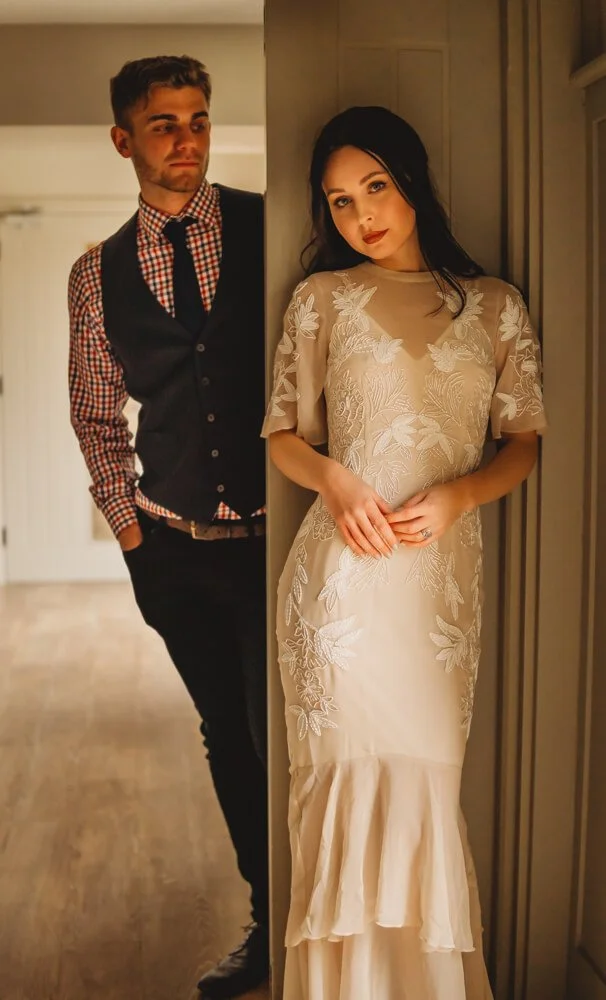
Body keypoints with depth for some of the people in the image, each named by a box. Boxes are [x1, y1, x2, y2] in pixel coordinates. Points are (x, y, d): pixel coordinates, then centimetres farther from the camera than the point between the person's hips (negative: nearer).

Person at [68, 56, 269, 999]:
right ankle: (270, 924, 31)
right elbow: (96, 415, 14)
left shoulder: (273, 228, -1)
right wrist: (128, 527, 8)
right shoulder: (98, 274, 8)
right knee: (227, 737, 14)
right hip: (174, 546, 4)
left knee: (280, 736, -6)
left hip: (275, 532, -3)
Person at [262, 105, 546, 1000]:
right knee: (353, 775, -2)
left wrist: (457, 495, -10)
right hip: (345, 568, -1)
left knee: (424, 780, 3)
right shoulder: (322, 298, 9)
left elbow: (526, 442, 9)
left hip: (448, 572, 1)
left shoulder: (494, 305, 11)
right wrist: (335, 481, -10)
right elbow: (284, 436, 11)